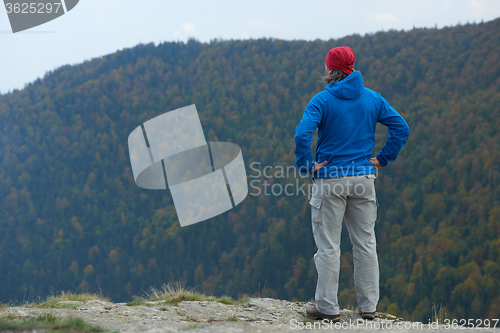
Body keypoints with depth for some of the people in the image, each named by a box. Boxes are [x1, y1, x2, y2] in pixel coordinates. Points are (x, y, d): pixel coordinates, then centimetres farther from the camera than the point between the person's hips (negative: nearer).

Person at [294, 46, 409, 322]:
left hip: (330, 179, -4)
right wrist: (382, 159, 6)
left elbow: (302, 135, -21)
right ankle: (368, 307, 13)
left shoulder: (322, 100, -8)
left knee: (328, 246, 1)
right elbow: (401, 128, 2)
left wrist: (306, 166, -9)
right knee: (365, 243, 9)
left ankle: (327, 307, 4)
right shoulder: (373, 99, 5)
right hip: (364, 179, 4)